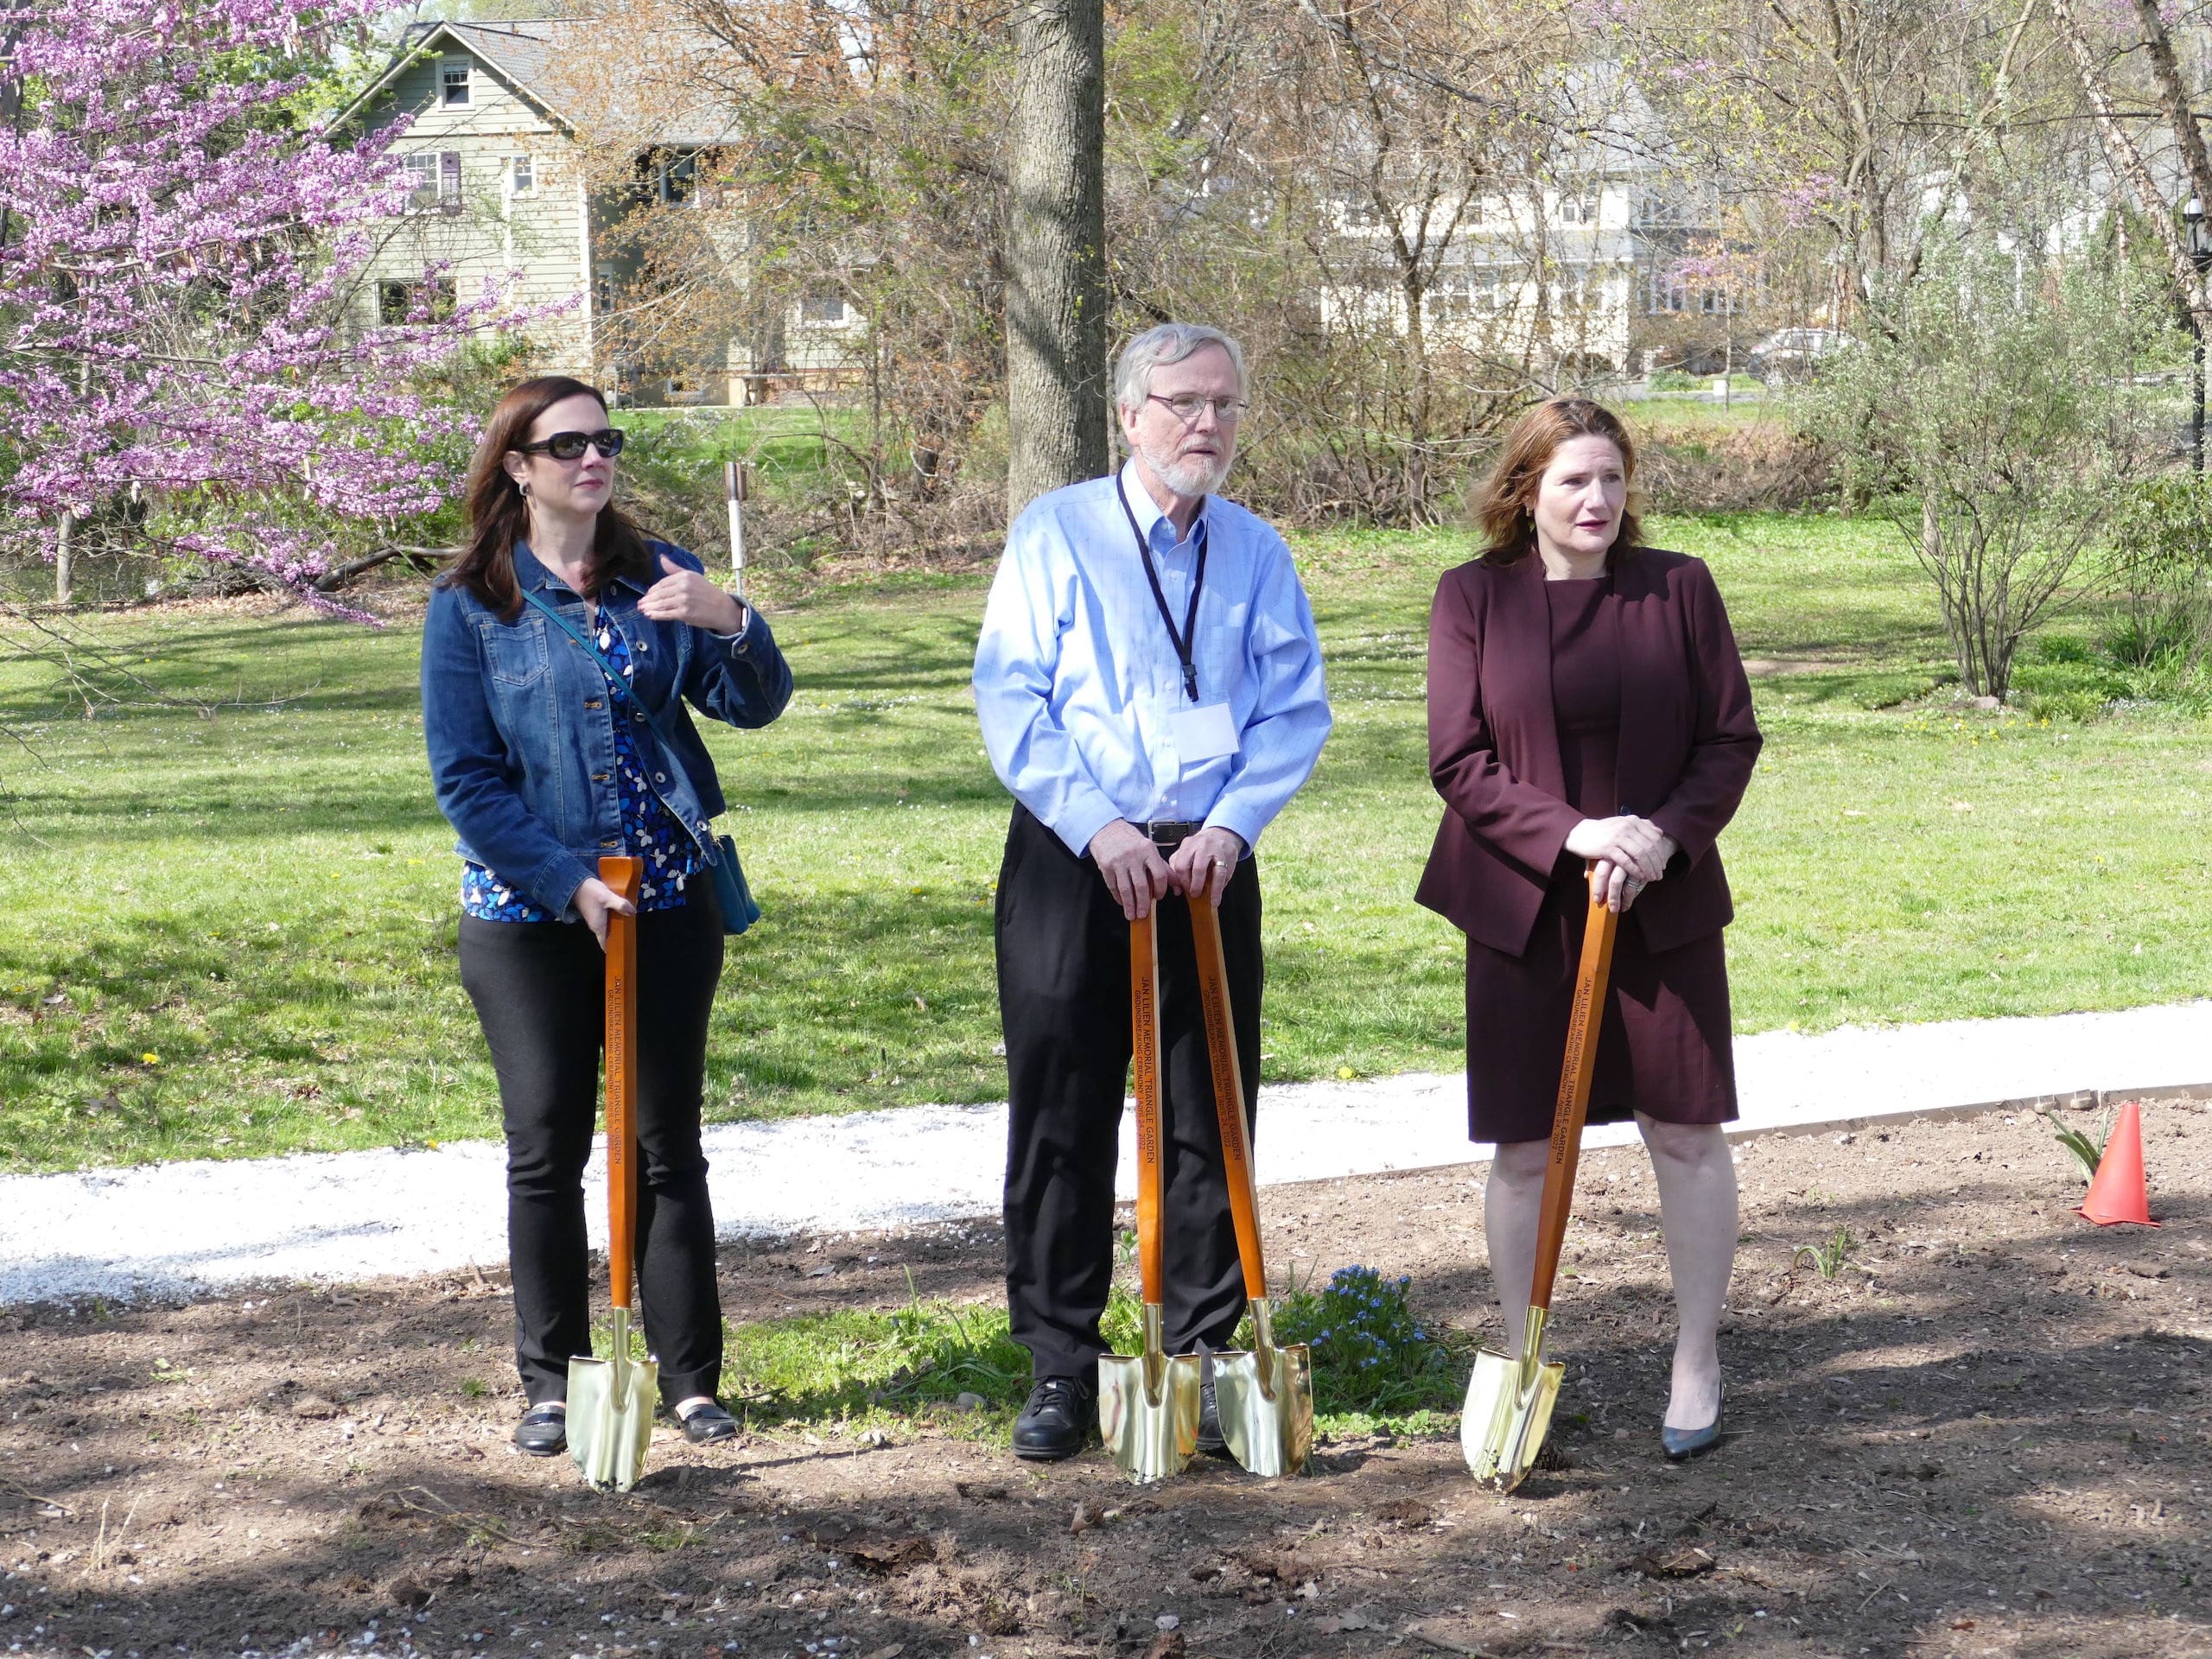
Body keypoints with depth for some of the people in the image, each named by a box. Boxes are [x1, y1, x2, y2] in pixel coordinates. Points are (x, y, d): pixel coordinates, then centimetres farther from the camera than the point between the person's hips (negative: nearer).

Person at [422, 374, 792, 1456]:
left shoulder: (657, 579, 3)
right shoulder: (469, 604, -4)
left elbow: (755, 706, -3)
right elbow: (465, 778, -6)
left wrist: (731, 623, -24)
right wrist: (569, 883, -14)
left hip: (668, 902, 2)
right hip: (528, 915, -2)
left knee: (666, 1143, 6)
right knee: (547, 1150, 5)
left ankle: (690, 1377, 13)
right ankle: (552, 1383, 16)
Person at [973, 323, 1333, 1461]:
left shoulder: (1256, 553, 7)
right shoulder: (1055, 534, -1)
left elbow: (1296, 707, 5)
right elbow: (1010, 700, -6)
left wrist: (1229, 824, -10)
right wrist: (1099, 827, -15)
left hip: (1209, 864, 2)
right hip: (1071, 859, -2)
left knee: (1210, 1118, 6)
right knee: (1062, 1118, 2)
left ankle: (1203, 1357, 17)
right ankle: (1061, 1367, 12)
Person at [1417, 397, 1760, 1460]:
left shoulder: (1679, 588, 1)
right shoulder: (1473, 598, -1)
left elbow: (1731, 739, 2)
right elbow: (1458, 761, -5)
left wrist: (1669, 833, -15)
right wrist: (1570, 835, -18)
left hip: (1663, 903, 1)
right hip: (1523, 912, 0)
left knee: (1685, 1131, 4)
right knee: (1524, 1150, 4)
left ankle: (1697, 1364, 17)